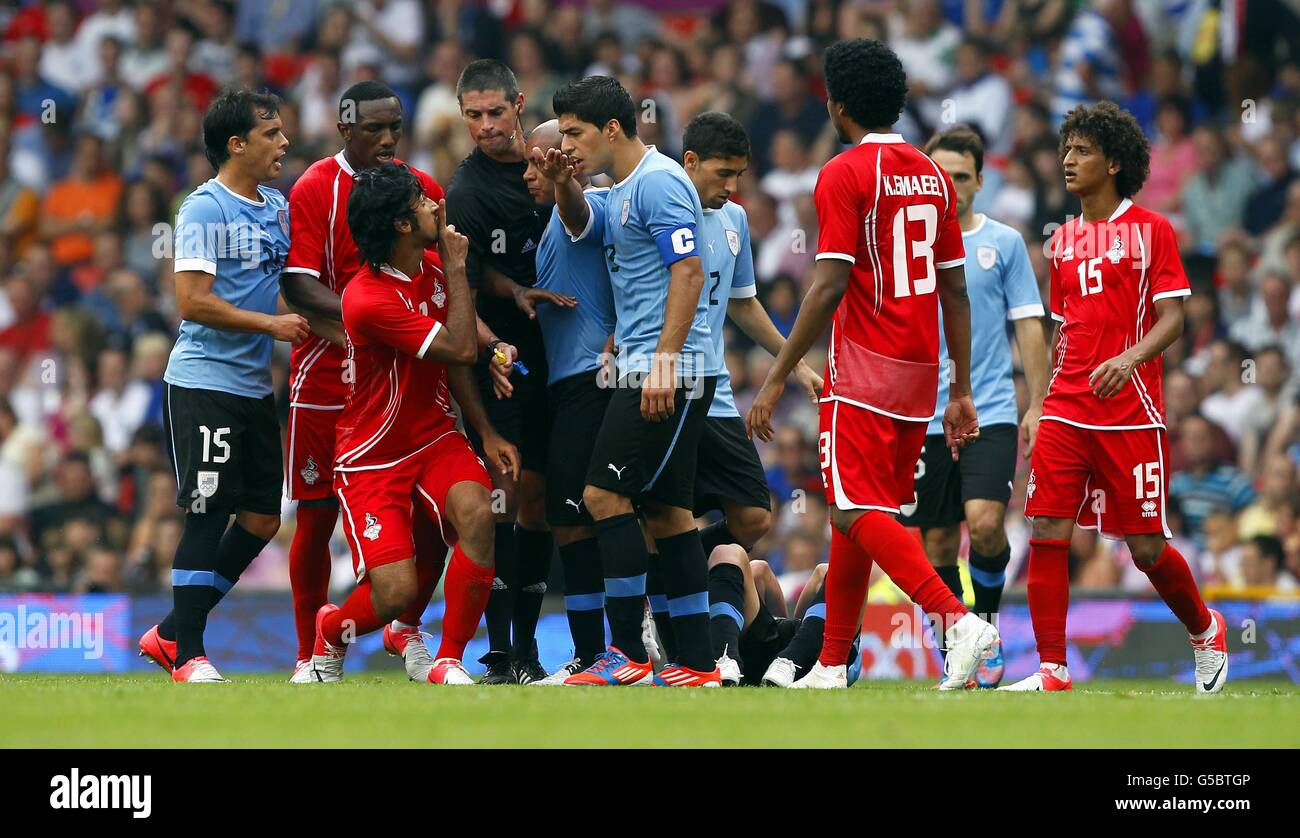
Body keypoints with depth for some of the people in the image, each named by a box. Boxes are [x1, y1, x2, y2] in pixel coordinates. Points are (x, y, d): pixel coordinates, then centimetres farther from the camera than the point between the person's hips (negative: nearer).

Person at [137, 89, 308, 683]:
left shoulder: (278, 209, 13)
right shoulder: (204, 209, -11)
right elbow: (192, 302, -18)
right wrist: (269, 324, -17)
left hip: (254, 385, 8)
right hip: (203, 384, -8)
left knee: (262, 517, 7)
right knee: (209, 515, -8)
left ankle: (170, 634, 16)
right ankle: (186, 654, -2)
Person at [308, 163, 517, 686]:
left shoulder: (432, 267, 2)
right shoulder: (368, 299, -25)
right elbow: (460, 349, -23)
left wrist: (487, 433, 8)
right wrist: (456, 268, -13)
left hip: (434, 437, 6)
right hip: (371, 459, -6)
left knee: (477, 511, -27)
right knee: (396, 593, -17)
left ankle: (448, 662, -13)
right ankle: (331, 631, 22)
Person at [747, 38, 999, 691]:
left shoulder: (845, 174, -9)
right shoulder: (932, 175, 13)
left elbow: (830, 287, -16)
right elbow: (956, 290, 13)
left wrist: (777, 378, -12)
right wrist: (961, 390, 17)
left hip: (865, 370, -8)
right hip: (920, 369, 8)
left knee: (857, 511, -11)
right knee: (854, 514, 14)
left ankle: (958, 621, -28)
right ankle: (830, 668, 17)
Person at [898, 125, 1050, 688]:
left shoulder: (1004, 243, 5)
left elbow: (1029, 326, 6)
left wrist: (1037, 405, 0)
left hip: (990, 413, -2)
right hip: (925, 418, 2)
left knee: (985, 523, -20)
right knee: (938, 544, 3)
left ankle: (986, 626, 1)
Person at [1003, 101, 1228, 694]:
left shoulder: (1151, 229, -1)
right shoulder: (1064, 240, 15)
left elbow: (1172, 318, -7)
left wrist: (1130, 357, -25)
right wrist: (1043, 401, 17)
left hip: (1132, 411, -5)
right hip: (1067, 410, 5)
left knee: (1146, 546, -1)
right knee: (1047, 532, -9)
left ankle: (1204, 629, 26)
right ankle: (1052, 669, -5)